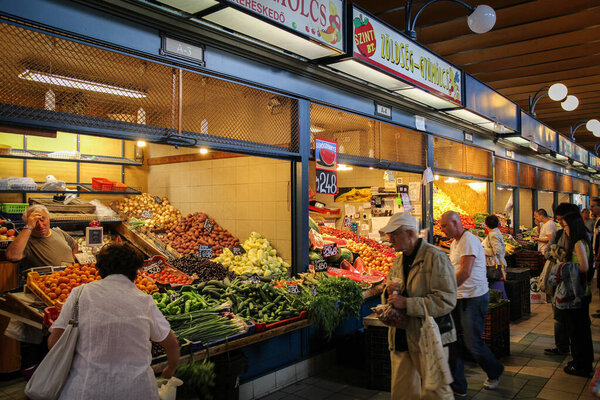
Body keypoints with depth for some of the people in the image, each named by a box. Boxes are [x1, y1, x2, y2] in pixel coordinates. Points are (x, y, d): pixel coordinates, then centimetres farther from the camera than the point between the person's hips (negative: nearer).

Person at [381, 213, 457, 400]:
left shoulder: (435, 257, -11)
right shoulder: (398, 261, 13)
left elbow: (447, 300, -20)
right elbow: (390, 299, 22)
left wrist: (407, 304, -23)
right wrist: (390, 293, -3)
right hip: (401, 338, 7)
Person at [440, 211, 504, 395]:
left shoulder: (469, 241, -16)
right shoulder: (454, 243, 14)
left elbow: (465, 272, -24)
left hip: (474, 298, -9)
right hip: (458, 297, 9)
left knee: (472, 342, 0)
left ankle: (494, 372, 29)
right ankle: (457, 386, 16)